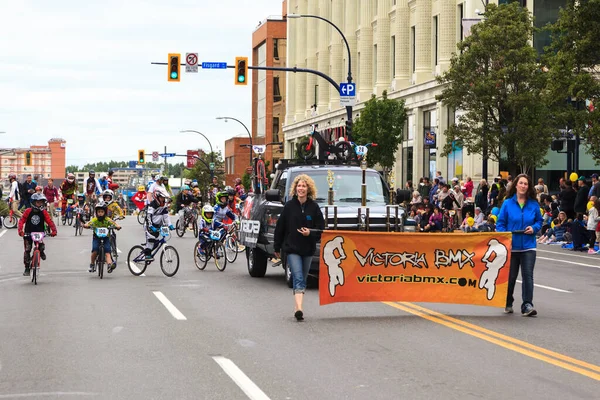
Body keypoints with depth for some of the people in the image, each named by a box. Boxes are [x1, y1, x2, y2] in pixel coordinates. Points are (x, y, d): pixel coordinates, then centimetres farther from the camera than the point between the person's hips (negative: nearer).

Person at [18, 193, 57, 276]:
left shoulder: (43, 212, -3)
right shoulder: (28, 211, -7)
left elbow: (49, 221, -8)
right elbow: (22, 220, -10)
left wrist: (54, 230, -23)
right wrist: (20, 230, -24)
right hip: (28, 233, -1)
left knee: (41, 247, -19)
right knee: (27, 250, -5)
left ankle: (41, 252, 21)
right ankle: (27, 268, 5)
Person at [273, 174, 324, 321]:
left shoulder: (314, 207, 0)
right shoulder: (289, 206, -2)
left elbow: (320, 229, 2)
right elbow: (280, 227, 3)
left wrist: (310, 233, -19)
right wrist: (277, 247, 5)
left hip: (308, 249, 2)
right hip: (292, 248, -2)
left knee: (302, 279, 11)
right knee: (298, 278, -15)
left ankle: (297, 307, 22)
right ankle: (299, 308, -26)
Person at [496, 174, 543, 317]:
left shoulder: (534, 204, 3)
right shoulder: (507, 204, -1)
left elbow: (539, 221, 13)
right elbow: (500, 223, 1)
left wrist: (534, 228, -8)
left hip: (528, 246, 0)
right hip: (511, 246, 0)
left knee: (528, 275, -9)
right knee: (510, 276, 10)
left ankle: (527, 305, -8)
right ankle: (508, 304, 27)